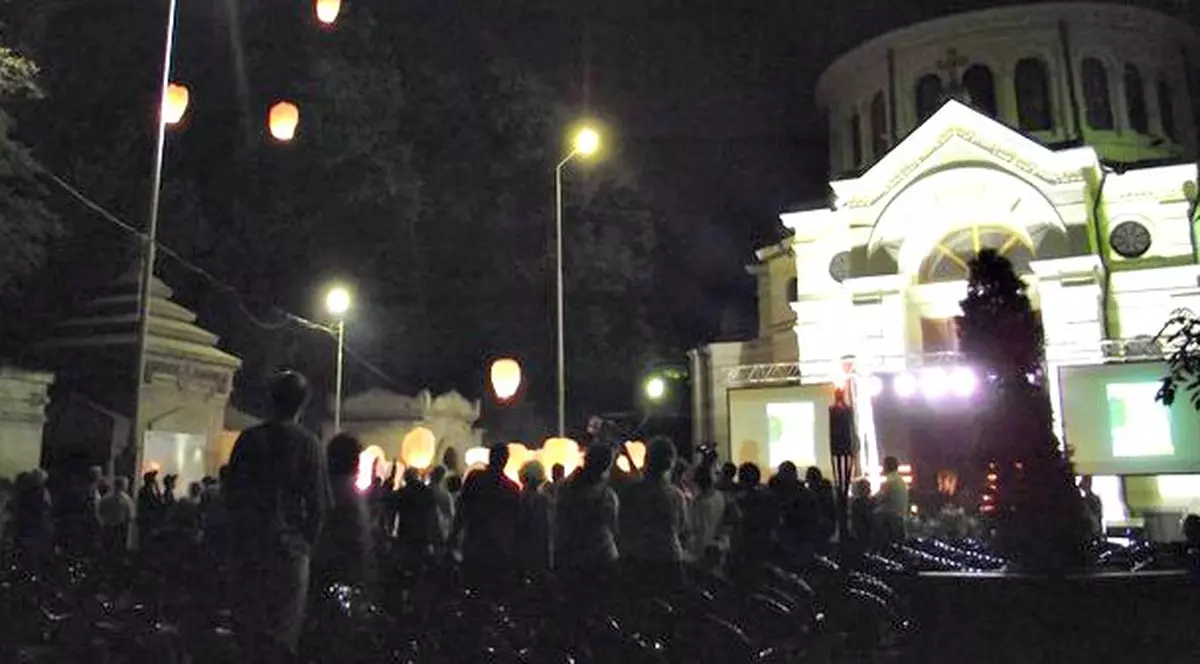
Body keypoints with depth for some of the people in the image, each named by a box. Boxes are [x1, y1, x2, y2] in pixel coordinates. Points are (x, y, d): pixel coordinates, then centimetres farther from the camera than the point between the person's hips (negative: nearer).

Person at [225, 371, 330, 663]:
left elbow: (231, 493, 4)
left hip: (250, 544, 3)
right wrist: (307, 543, 5)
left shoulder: (249, 439, 0)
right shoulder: (308, 444, -7)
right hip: (290, 546, -2)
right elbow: (318, 503, -8)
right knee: (285, 625, 6)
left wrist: (241, 533, 13)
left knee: (252, 620, 14)